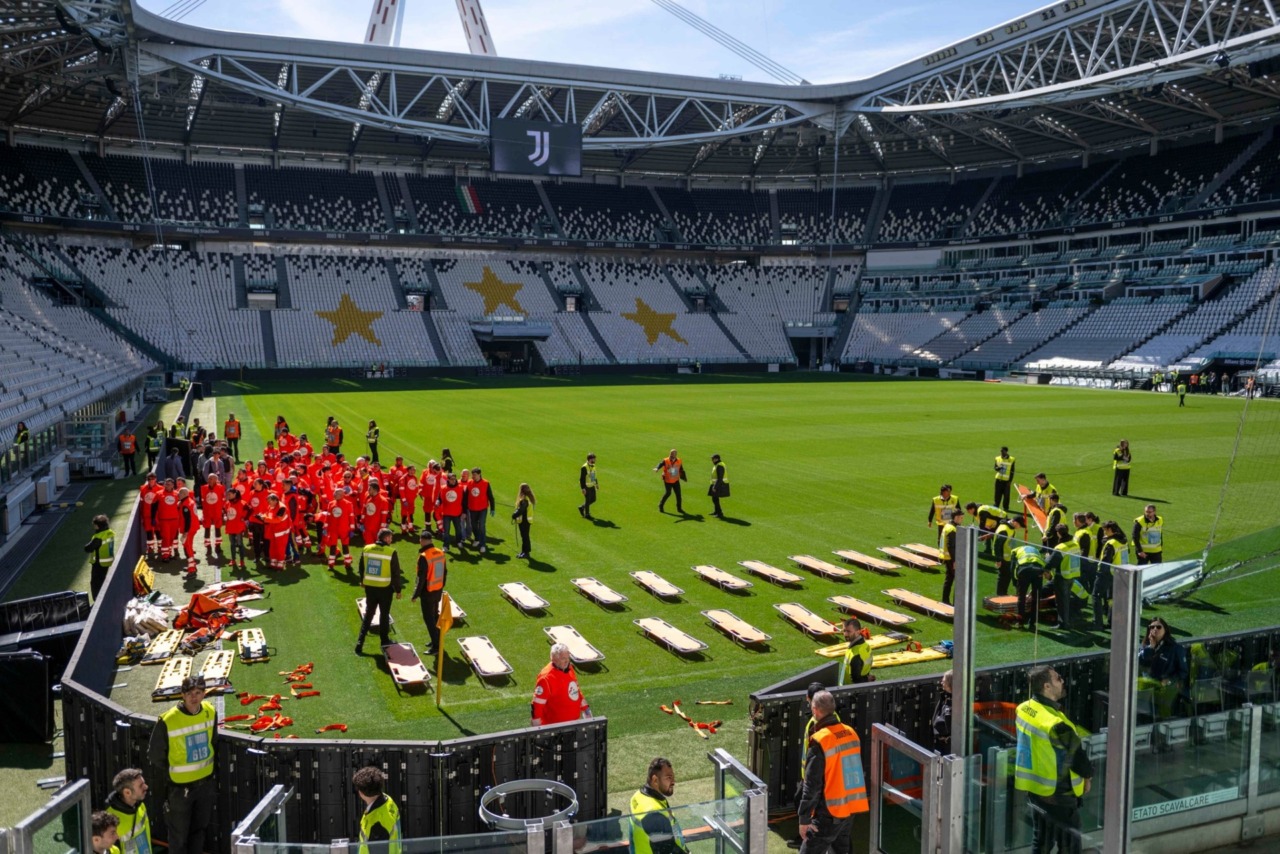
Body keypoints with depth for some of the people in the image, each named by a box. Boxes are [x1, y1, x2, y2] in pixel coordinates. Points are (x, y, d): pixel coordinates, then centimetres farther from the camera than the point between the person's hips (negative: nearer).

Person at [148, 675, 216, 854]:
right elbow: (155, 755, -11)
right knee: (179, 834, 10)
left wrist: (207, 767, 12)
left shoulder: (210, 712, -8)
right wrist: (168, 779, -5)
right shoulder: (168, 721, -24)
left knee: (200, 829, 21)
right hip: (180, 787, -4)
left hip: (206, 783, 5)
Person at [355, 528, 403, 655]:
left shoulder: (366, 549, -2)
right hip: (385, 588, -4)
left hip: (370, 587, 4)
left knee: (368, 614, 13)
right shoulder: (391, 552, -16)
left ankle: (360, 642, 7)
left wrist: (363, 582, 21)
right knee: (384, 614, 14)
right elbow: (396, 573, -11)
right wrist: (398, 589, -1)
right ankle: (384, 640, 26)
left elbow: (361, 568, 8)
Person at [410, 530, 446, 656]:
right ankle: (436, 640, 34)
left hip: (428, 593, -7)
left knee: (429, 619, 3)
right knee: (435, 616, 22)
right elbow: (445, 572, 9)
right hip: (438, 590, 7)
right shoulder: (441, 553, -1)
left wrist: (415, 595, -12)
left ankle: (436, 646, 6)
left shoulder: (424, 557, -23)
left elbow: (421, 578, -22)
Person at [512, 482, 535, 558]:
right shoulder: (530, 499, 6)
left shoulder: (524, 500, -23)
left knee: (524, 536, -1)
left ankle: (525, 552, 6)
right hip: (528, 519, 9)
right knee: (525, 536, 16)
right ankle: (525, 551, 24)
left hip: (523, 521, -9)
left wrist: (514, 516, -17)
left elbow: (520, 511, -27)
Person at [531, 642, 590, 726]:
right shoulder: (546, 678, -24)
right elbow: (537, 704, -20)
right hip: (555, 727, -8)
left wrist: (585, 708, 19)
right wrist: (536, 728, -18)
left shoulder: (569, 668, 2)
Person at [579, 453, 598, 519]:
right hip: (586, 486, -8)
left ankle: (581, 507, 33)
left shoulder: (593, 466, 5)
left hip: (592, 486, 8)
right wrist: (583, 488, -22)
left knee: (593, 499, 14)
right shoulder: (584, 467, -21)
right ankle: (586, 515, 19)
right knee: (587, 500, 2)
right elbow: (581, 478, -20)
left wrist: (597, 484, 16)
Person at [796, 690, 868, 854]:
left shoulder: (819, 740, -18)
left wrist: (804, 818, -12)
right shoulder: (850, 732, 3)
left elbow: (812, 784, -18)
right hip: (852, 806, 7)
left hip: (830, 811, -7)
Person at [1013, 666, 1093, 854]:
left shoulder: (1024, 709, -4)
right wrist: (1088, 774, 4)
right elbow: (1078, 757, -16)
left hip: (1034, 787, 7)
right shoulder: (1056, 724, -28)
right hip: (1058, 794, -7)